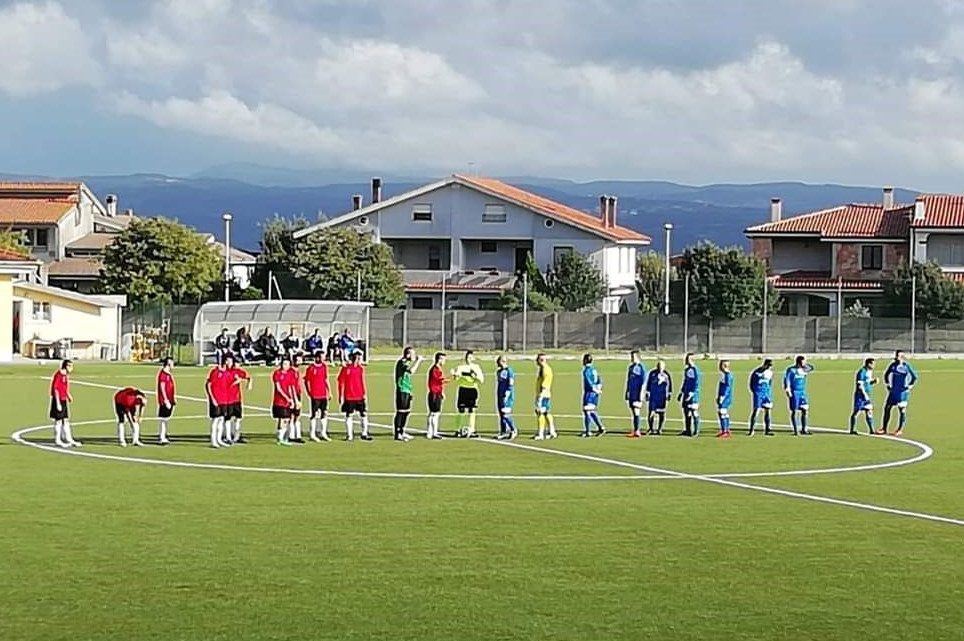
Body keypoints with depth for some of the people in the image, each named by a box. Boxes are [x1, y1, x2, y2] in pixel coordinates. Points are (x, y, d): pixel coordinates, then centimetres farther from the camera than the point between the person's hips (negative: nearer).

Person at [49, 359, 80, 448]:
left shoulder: (66, 375, 11)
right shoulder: (59, 375, -17)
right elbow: (55, 389, -19)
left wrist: (69, 396, 6)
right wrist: (58, 403, -21)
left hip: (64, 401, 9)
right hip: (58, 401, -9)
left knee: (66, 420, 11)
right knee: (58, 421, -2)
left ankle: (69, 440, 15)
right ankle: (58, 441, 5)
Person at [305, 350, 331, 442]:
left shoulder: (324, 366, 9)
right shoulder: (311, 368, -10)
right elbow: (306, 382, -7)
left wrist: (328, 391, 12)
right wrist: (309, 394, -11)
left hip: (323, 395, 6)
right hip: (315, 396, -6)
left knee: (324, 413, 9)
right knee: (314, 414, -2)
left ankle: (323, 433, 18)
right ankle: (312, 434, 5)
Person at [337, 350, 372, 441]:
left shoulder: (361, 369, 7)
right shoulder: (346, 369, -6)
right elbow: (341, 382, -4)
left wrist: (364, 394, 9)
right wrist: (341, 396, -6)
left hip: (359, 397, 4)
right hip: (349, 397, -4)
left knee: (364, 415, 1)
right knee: (349, 416, 4)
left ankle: (364, 434, 9)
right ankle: (349, 435, 11)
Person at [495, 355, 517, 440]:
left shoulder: (509, 371, -10)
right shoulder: (498, 372, 15)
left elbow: (511, 384, -14)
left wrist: (507, 394, -19)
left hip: (506, 397, -8)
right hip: (499, 396, 8)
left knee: (506, 414, -12)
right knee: (501, 414, 8)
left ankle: (514, 431, -1)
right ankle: (503, 432, 12)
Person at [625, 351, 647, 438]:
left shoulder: (641, 367, -8)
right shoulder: (630, 367, 14)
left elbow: (644, 382, -10)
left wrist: (641, 394, -15)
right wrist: (627, 392, 19)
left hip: (637, 394, -7)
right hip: (631, 394, 7)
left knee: (637, 412, -9)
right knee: (632, 413, 9)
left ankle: (638, 431, -7)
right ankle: (634, 430, 14)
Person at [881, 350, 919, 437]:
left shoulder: (906, 366, -8)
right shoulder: (893, 365, 5)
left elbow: (915, 376, -5)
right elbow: (886, 374, 20)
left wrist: (910, 386, -8)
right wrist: (887, 384, 13)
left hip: (902, 391, -5)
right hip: (893, 391, 5)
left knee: (902, 410, 0)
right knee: (887, 408, 3)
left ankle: (900, 430, 8)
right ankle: (884, 429, 11)